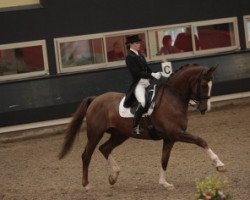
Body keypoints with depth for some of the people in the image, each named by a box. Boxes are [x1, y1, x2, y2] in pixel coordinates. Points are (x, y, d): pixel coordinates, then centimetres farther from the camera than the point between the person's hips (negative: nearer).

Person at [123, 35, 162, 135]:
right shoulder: (129, 57, -10)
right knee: (142, 102, -31)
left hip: (147, 82, 9)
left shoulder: (140, 55, 16)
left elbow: (147, 68, 17)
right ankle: (135, 127, -24)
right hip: (138, 84, -9)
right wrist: (153, 76, -20)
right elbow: (137, 72, -17)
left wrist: (155, 74, -2)